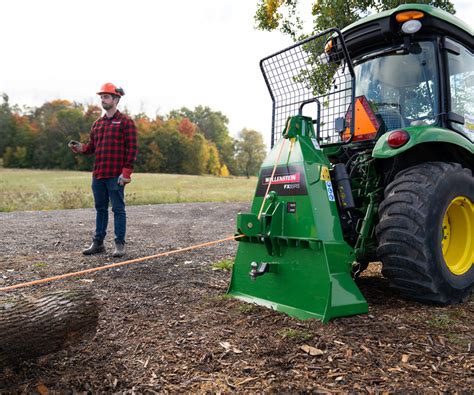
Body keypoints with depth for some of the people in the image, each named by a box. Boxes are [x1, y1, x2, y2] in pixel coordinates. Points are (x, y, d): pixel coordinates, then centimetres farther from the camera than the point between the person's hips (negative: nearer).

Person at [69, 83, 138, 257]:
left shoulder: (126, 122, -3)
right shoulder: (97, 123, 17)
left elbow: (132, 149, -9)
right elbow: (92, 146, 20)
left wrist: (126, 171, -16)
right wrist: (80, 148, -3)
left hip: (116, 176, -6)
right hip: (98, 175, 7)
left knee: (118, 209, -1)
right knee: (100, 209, 13)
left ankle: (120, 244, 7)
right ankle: (98, 243, 22)